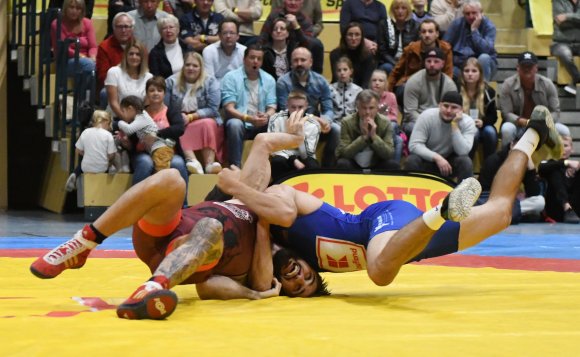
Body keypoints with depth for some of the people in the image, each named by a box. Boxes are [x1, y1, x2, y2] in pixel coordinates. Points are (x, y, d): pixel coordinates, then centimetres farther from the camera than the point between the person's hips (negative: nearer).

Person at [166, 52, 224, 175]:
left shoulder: (210, 82, 3)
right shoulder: (171, 82, 7)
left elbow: (213, 109, -6)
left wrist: (191, 117, -17)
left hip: (203, 120, 0)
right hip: (178, 123, 0)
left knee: (207, 124, -33)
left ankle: (210, 163, -43)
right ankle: (192, 160, -52)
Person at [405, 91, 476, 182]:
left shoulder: (467, 122, -15)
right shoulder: (427, 116, -17)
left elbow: (462, 152, -27)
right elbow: (414, 145, -24)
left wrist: (455, 125, -31)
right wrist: (437, 158, -35)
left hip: (450, 162, 1)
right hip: (428, 160, -1)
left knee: (466, 162, -29)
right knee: (412, 161, -31)